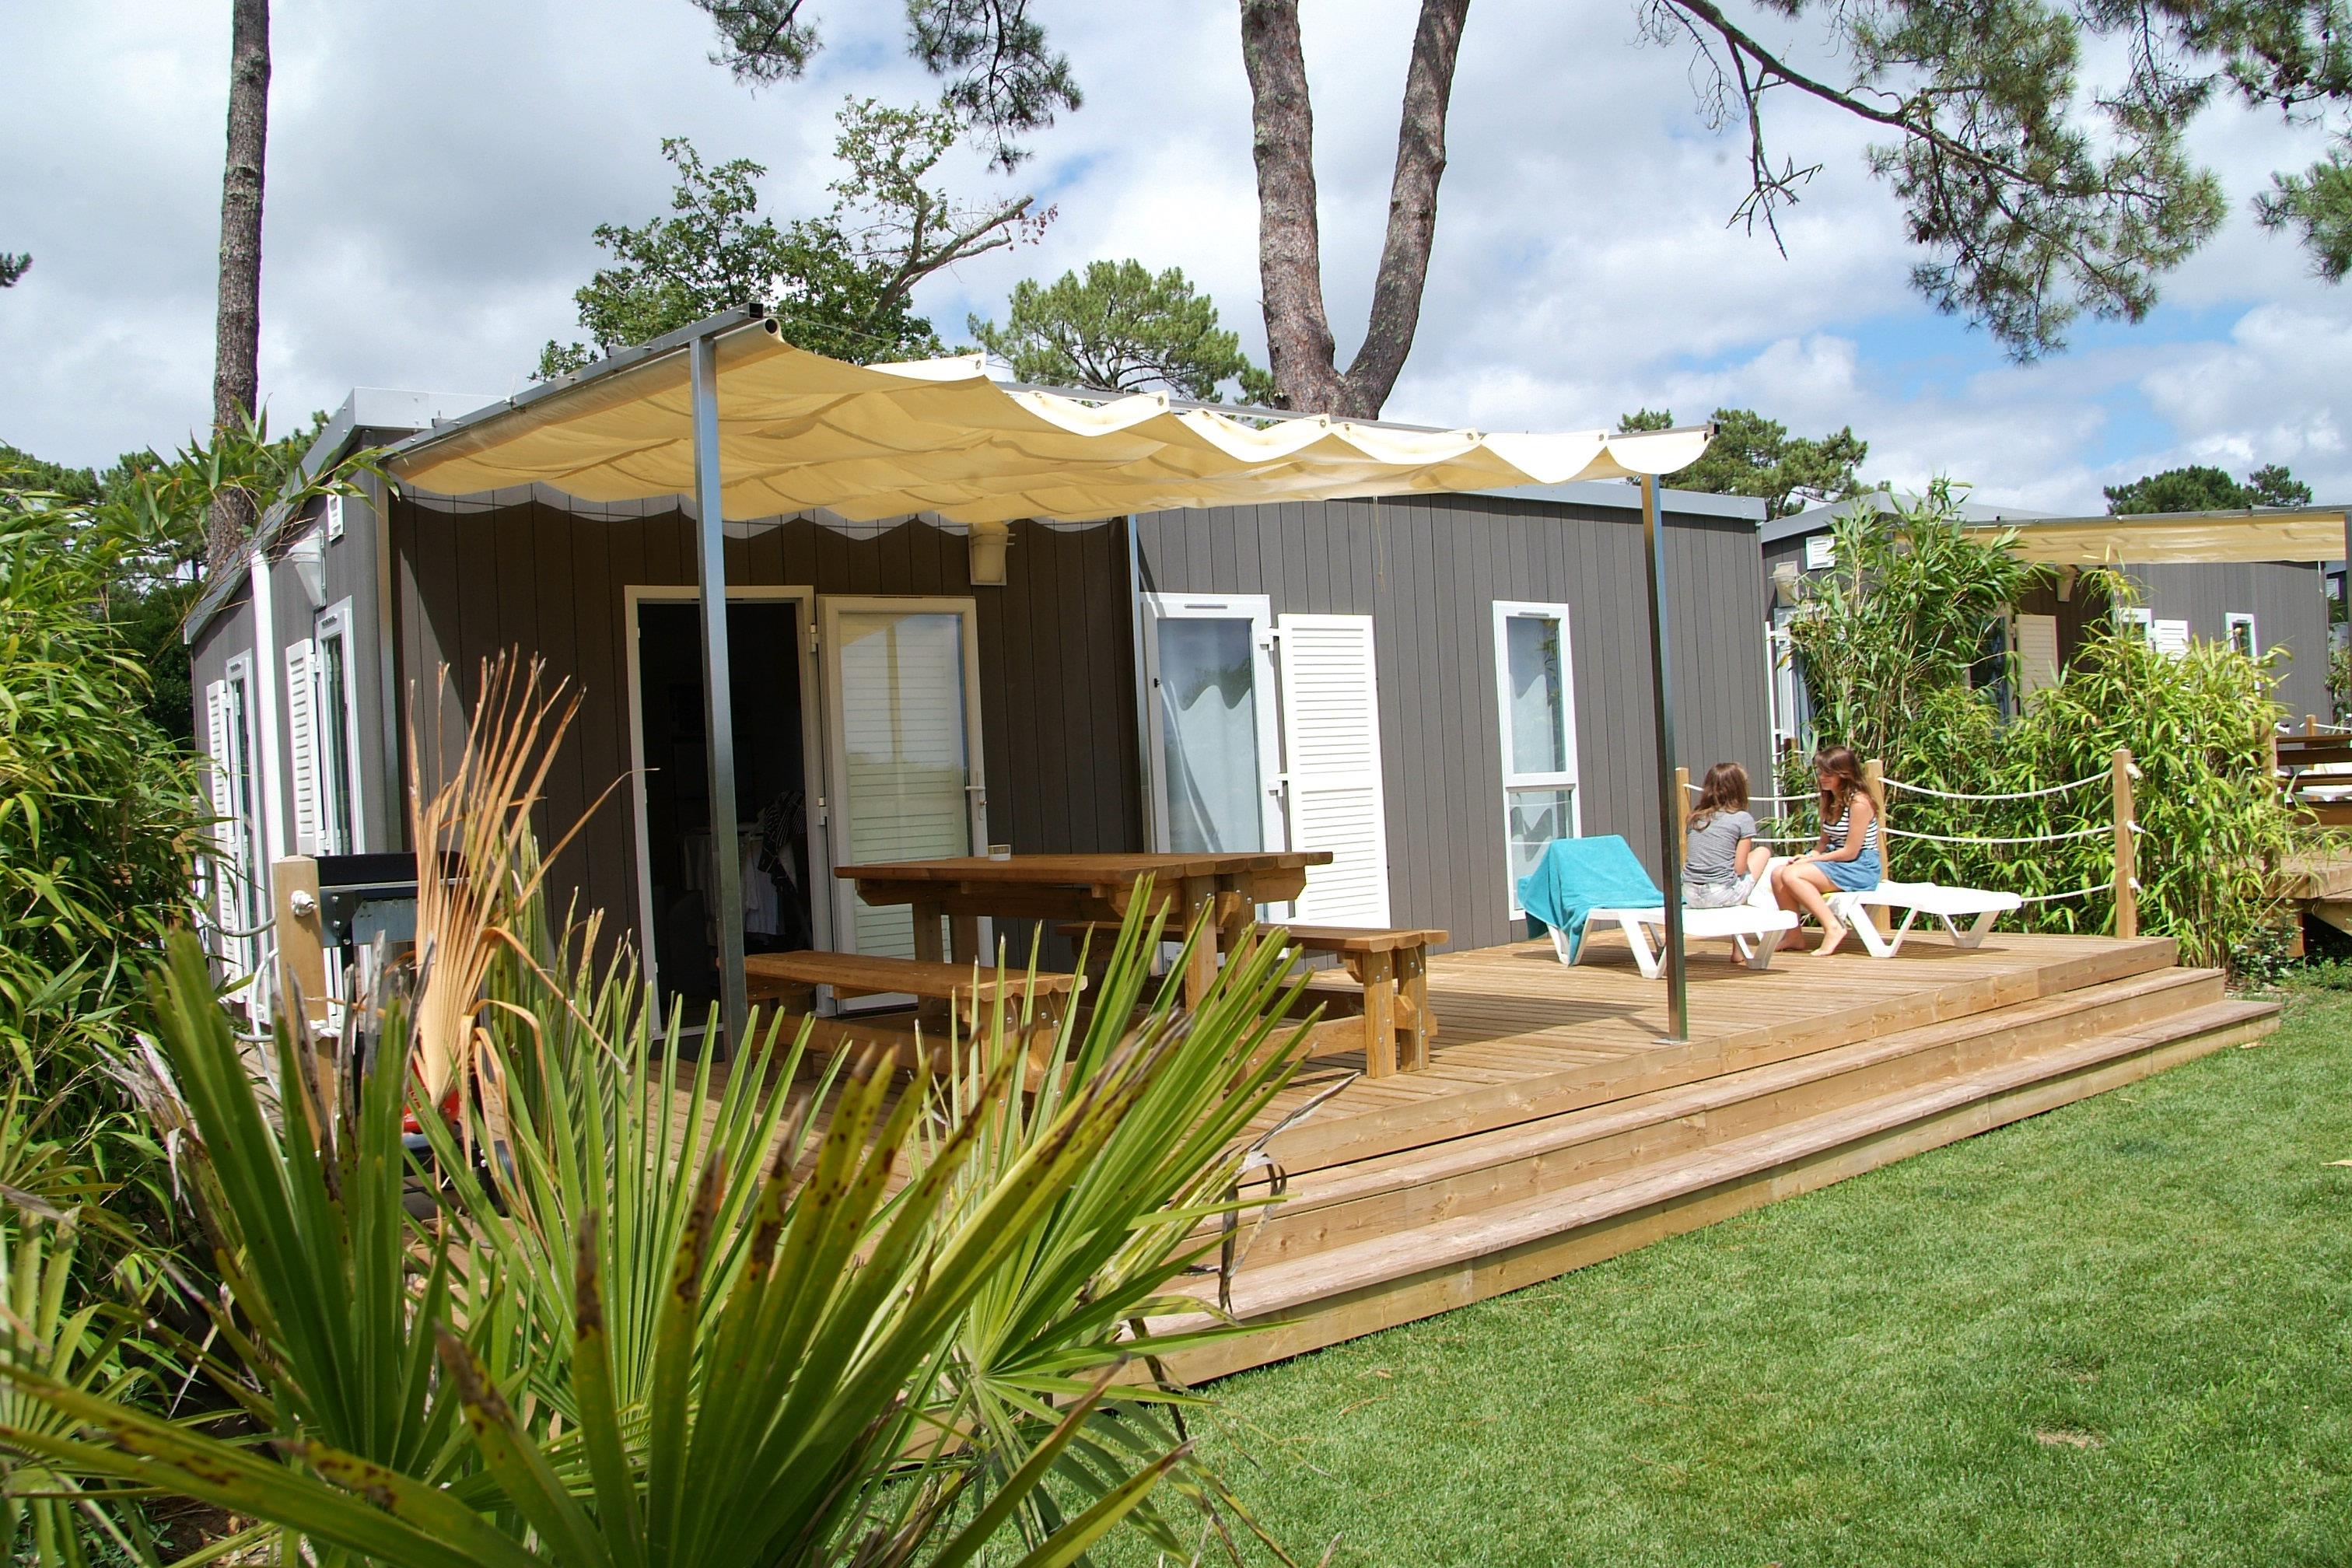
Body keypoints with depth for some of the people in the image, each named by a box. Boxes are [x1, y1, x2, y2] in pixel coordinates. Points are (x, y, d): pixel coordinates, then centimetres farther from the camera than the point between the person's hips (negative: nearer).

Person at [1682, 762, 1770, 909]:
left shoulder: (1696, 817, 10)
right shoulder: (1743, 818, -4)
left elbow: (1686, 860, 11)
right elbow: (1739, 868, -7)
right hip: (1723, 897, -5)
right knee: (1763, 851, 20)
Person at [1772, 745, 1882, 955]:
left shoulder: (1859, 802, -15)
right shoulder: (1829, 802, 13)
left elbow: (1850, 852, -17)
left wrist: (1810, 860, -12)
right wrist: (1808, 857, -7)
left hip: (1860, 869, -9)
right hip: (1837, 864, 9)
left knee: (1791, 874, -25)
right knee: (1778, 873, -10)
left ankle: (1833, 928, -23)